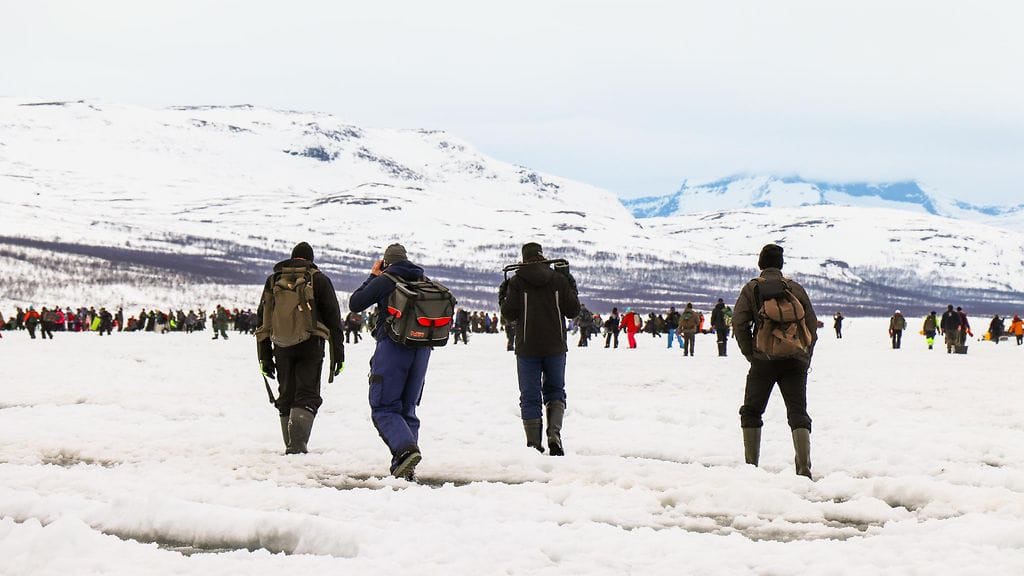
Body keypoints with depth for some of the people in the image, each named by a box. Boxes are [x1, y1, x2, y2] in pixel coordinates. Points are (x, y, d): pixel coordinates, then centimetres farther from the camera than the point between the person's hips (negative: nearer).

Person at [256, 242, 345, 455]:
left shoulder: (273, 280, 13)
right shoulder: (318, 279, 4)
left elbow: (262, 319, 11)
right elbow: (333, 318, 1)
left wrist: (264, 356, 13)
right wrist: (338, 353, 3)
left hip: (282, 347, 3)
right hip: (311, 346, -3)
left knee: (286, 396, 13)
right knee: (307, 396, -3)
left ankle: (291, 446, 11)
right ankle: (298, 443, -22)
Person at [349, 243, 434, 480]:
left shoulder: (384, 281, -3)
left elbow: (355, 304, 3)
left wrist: (372, 276, 14)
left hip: (393, 346, -5)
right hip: (422, 349, 5)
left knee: (383, 408, -2)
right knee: (407, 408, 12)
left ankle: (405, 448, -27)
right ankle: (404, 469, 3)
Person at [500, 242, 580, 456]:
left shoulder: (517, 282, -5)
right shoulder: (559, 280, 0)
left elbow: (509, 313, -6)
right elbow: (573, 311, 2)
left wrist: (503, 298, 14)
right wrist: (571, 287, 17)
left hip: (527, 348, -1)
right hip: (555, 347, 1)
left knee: (530, 397, 5)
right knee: (555, 391, 15)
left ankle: (534, 443, 0)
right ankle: (554, 433, -7)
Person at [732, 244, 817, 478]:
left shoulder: (752, 289, 3)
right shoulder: (796, 288, 11)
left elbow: (739, 323, -5)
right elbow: (812, 325, 10)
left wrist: (750, 355, 3)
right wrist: (805, 358, 15)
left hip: (764, 360, -2)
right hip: (795, 361, 2)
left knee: (751, 412, 12)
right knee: (798, 413, 0)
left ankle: (751, 465, 8)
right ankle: (804, 467, -15)